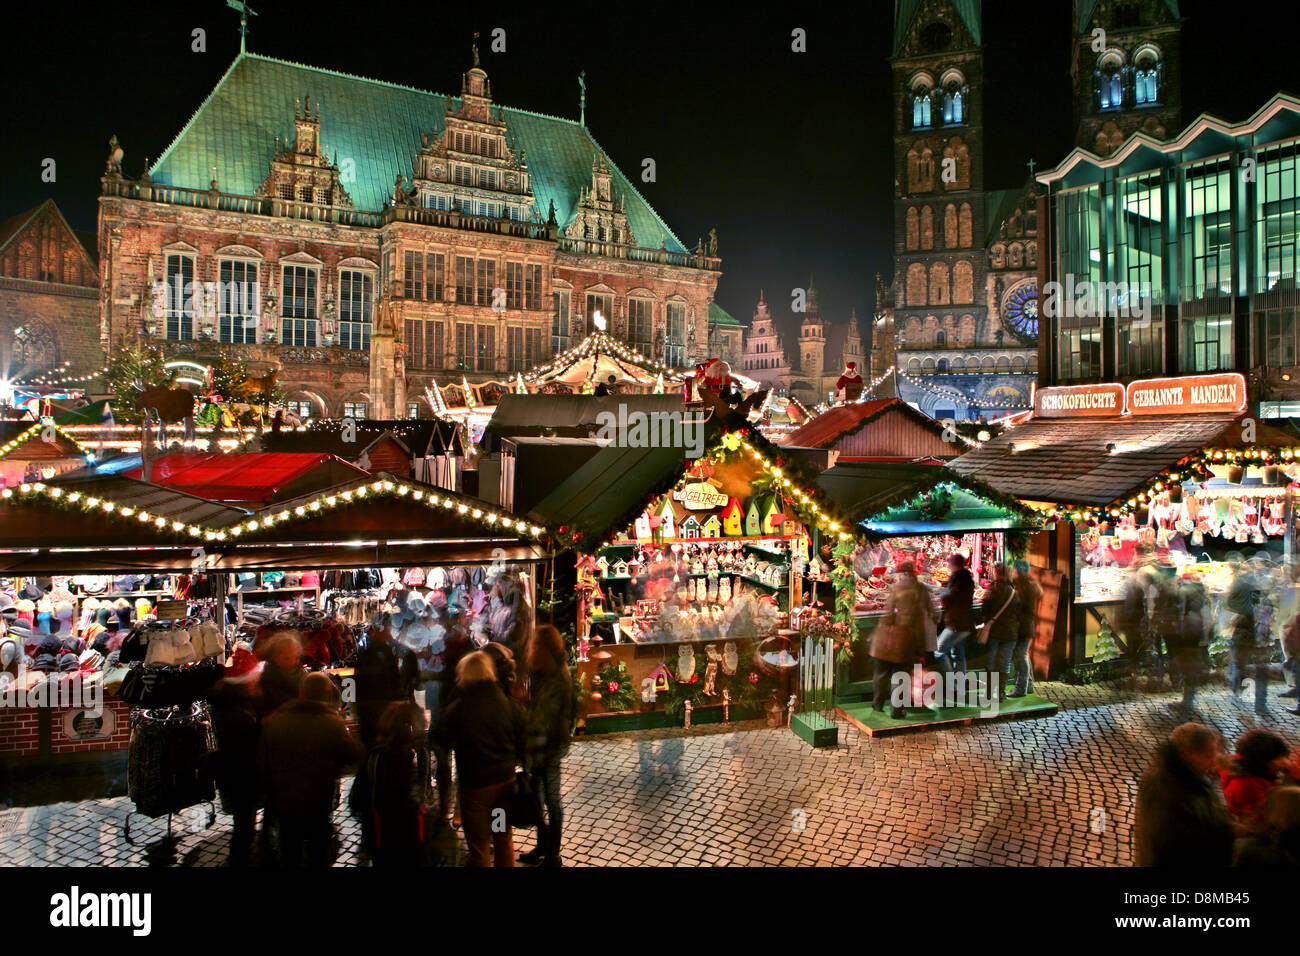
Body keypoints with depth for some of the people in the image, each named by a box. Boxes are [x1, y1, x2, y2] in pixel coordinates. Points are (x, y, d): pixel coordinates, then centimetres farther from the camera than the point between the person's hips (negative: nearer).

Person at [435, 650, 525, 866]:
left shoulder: (457, 709, -17)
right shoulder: (511, 705, -6)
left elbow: (443, 743, -6)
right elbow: (522, 743, 1)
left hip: (475, 785, -4)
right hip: (506, 781, 4)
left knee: (479, 845, 11)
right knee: (504, 840, 20)